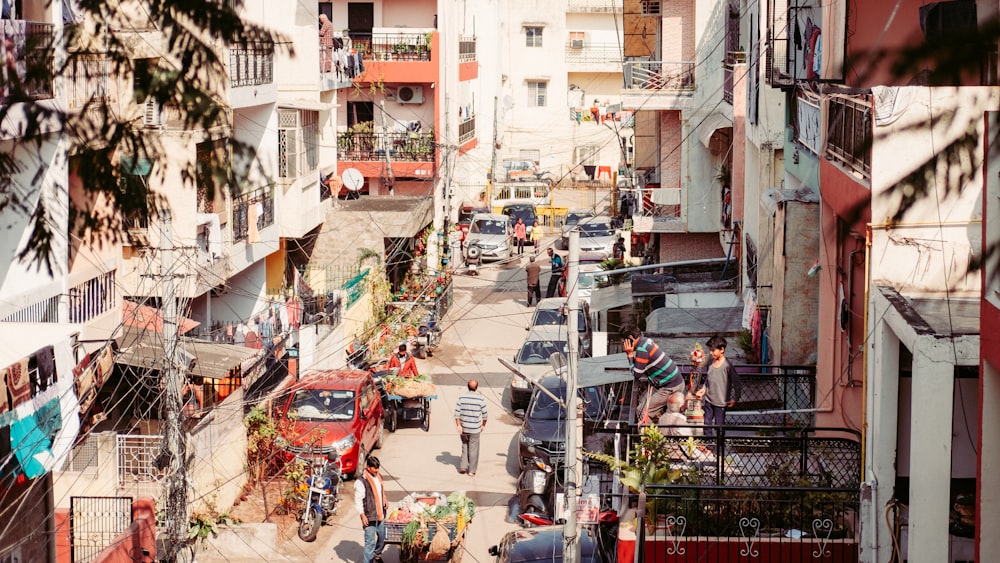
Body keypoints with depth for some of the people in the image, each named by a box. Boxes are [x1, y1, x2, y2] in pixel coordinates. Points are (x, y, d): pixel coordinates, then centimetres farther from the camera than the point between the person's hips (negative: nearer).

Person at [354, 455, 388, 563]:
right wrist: (362, 515, -22)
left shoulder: (378, 477, 8)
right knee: (370, 542, -5)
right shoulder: (361, 482, -17)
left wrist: (385, 500, 9)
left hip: (380, 514, 8)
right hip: (369, 517, -8)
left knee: (382, 537, 21)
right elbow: (358, 500, -18)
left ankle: (377, 554, 45)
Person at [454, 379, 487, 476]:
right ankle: (472, 471, 14)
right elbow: (484, 414, -5)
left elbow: (457, 413, -8)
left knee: (465, 446, 22)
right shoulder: (481, 399, -12)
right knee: (473, 449, 8)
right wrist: (483, 425, 10)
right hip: (475, 429, -2)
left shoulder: (462, 397, -6)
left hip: (463, 428, 2)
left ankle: (463, 466, 17)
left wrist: (458, 425, -2)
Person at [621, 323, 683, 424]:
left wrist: (630, 355, -9)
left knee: (642, 412, -7)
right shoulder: (646, 340, 8)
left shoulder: (642, 349, -20)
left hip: (671, 387, -10)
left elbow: (636, 375, -13)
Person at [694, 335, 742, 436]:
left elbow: (738, 384, -13)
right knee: (707, 425, 12)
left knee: (719, 426, 3)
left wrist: (734, 399, -13)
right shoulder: (710, 363, 3)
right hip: (708, 400, 6)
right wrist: (703, 389, 3)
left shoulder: (727, 365, -17)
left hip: (720, 402, -6)